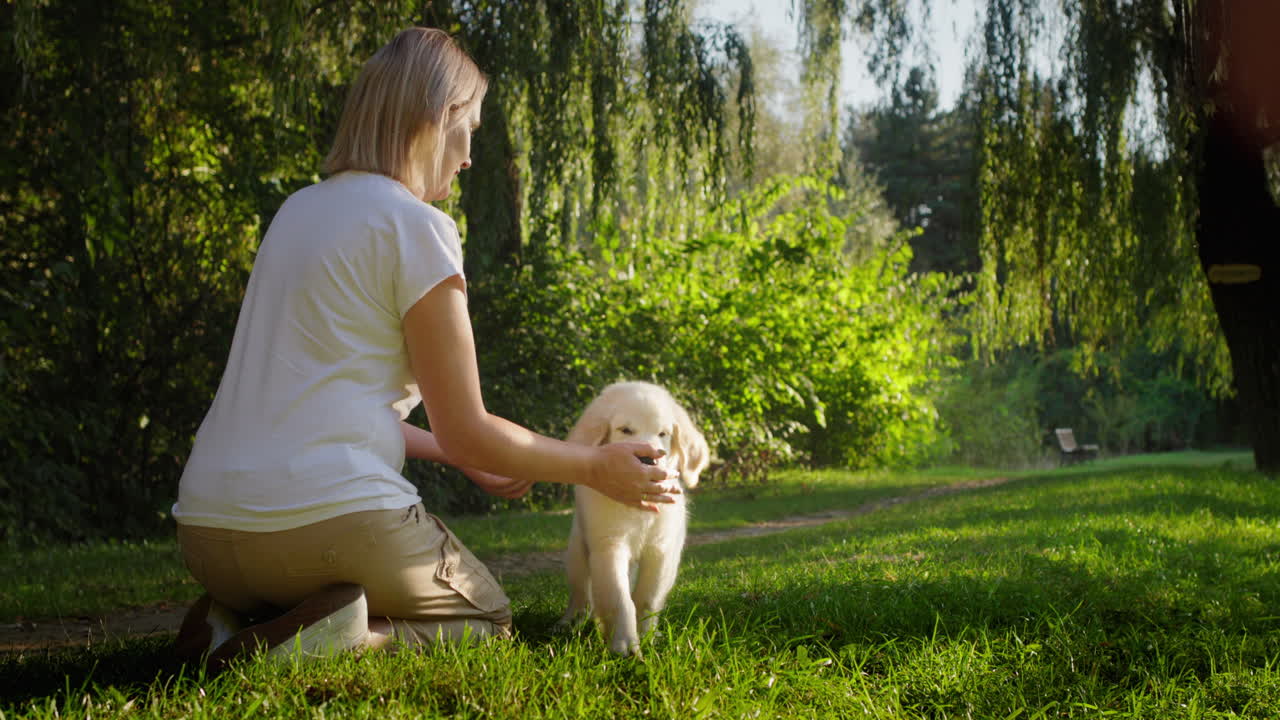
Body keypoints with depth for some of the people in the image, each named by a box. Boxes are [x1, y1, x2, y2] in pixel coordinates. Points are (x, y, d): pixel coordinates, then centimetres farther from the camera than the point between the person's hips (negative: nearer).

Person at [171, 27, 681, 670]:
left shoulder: (298, 211, 17)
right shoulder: (416, 225, -7)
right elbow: (467, 433, -5)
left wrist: (460, 458, 32)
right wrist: (597, 468, 10)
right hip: (332, 516, -7)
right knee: (489, 622, 20)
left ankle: (235, 623, 3)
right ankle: (355, 637, -12)